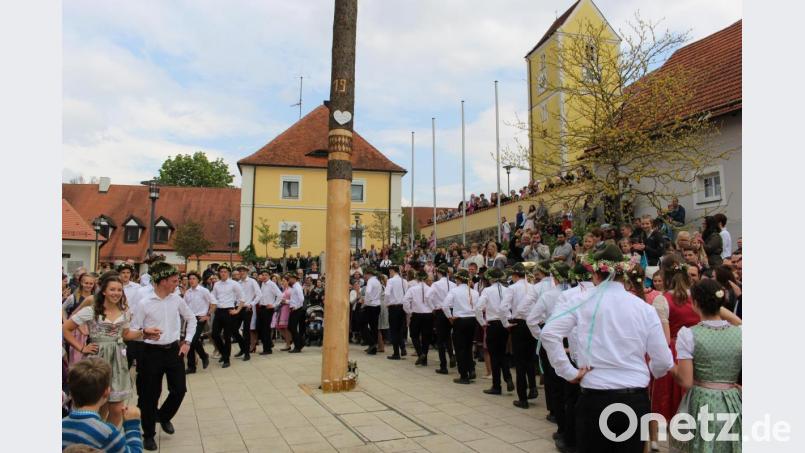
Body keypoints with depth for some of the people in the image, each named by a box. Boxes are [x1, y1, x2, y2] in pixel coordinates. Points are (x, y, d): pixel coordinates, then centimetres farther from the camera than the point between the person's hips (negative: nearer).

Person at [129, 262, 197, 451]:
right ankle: (148, 434, 26)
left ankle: (164, 416, 36)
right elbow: (133, 330, -8)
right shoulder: (144, 303, -12)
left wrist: (187, 341, 5)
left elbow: (191, 319, 12)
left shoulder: (177, 300, -1)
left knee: (180, 389, 6)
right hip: (152, 352, -3)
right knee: (150, 394, 6)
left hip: (174, 350, 4)